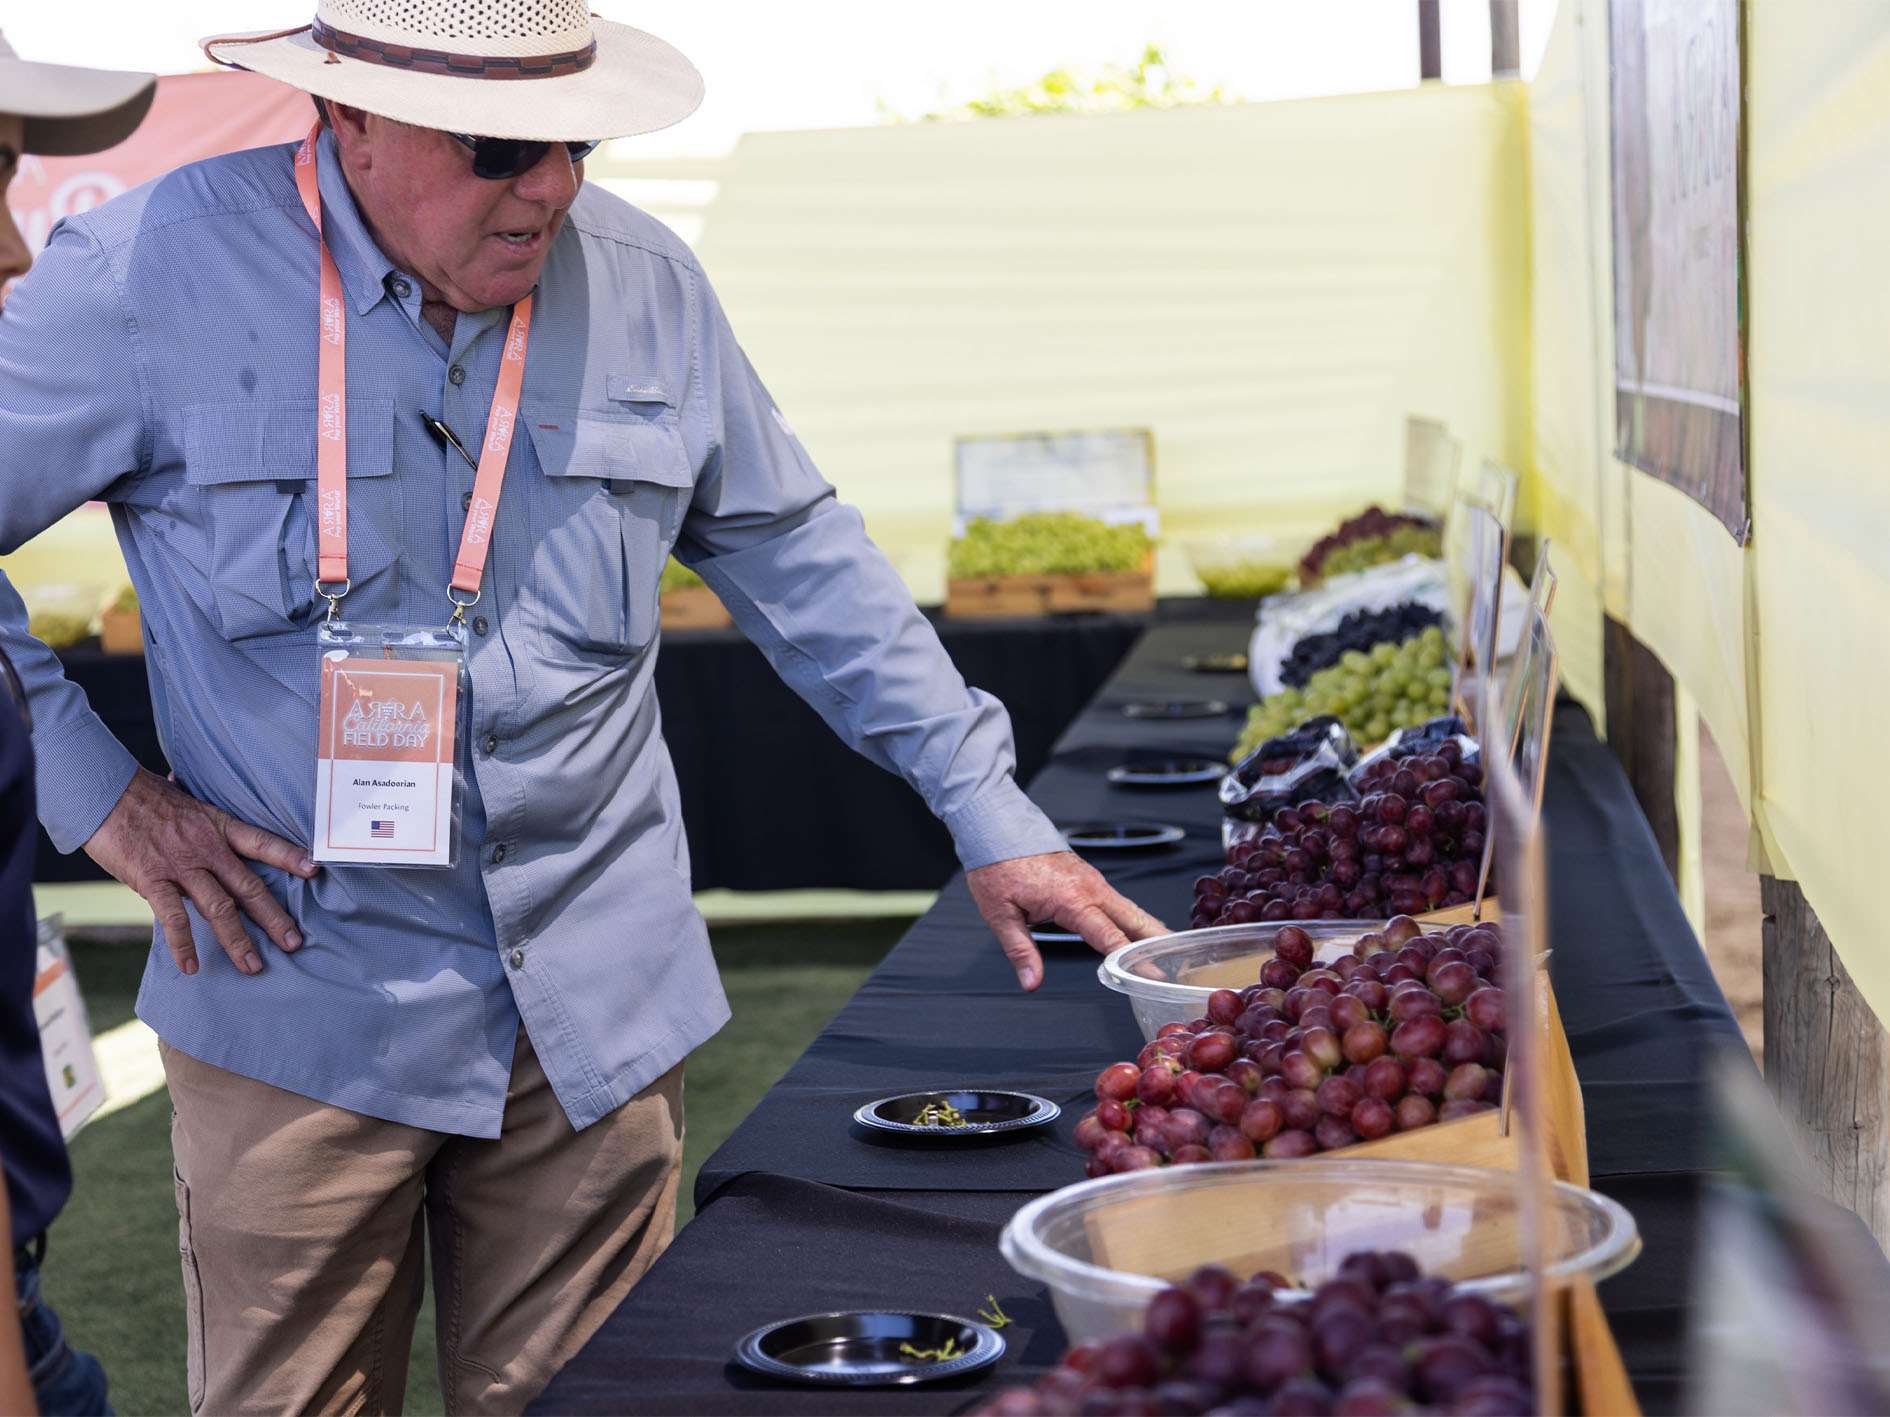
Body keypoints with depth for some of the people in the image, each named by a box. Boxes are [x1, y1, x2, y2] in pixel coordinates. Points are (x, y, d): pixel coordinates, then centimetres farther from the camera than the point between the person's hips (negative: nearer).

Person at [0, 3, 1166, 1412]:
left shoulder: (645, 285, 4)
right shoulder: (154, 277, -8)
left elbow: (799, 558, 13)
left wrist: (989, 813, 10)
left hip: (593, 1010, 3)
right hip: (306, 1001, -2)